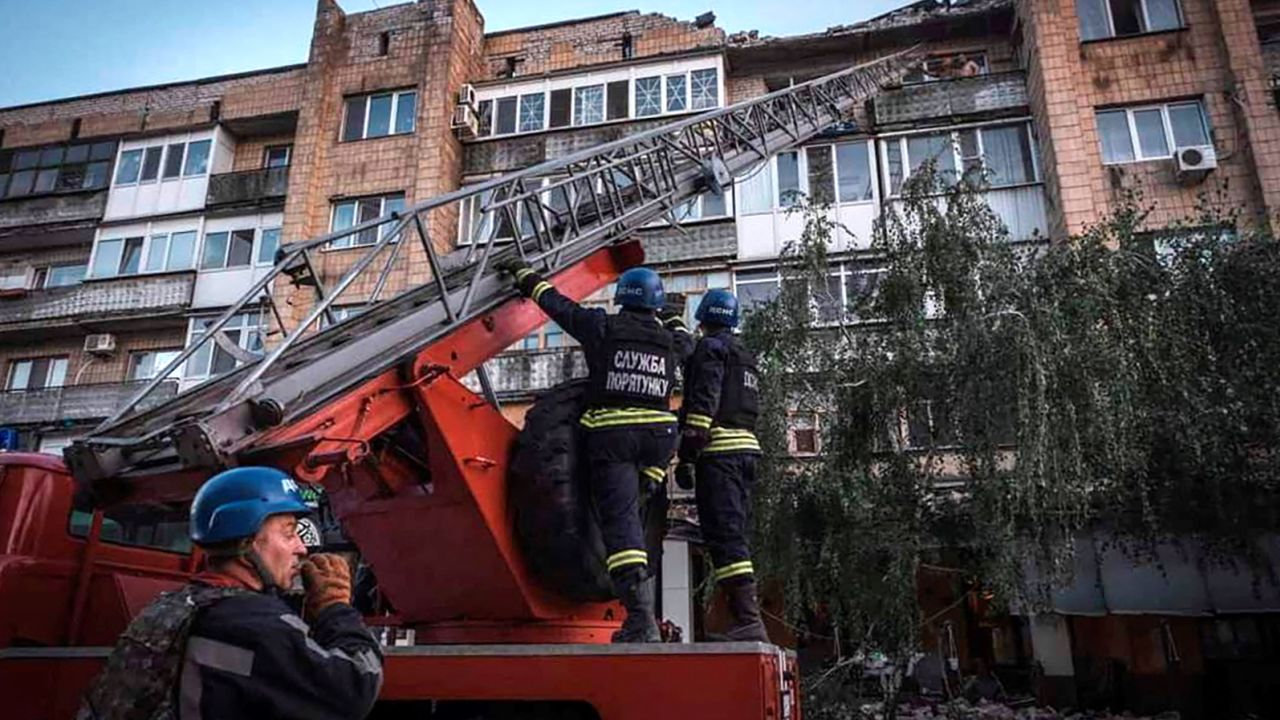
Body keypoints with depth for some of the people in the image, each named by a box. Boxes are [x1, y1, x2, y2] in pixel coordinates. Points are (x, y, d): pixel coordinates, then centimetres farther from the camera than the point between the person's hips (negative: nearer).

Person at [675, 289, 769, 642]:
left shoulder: (710, 347, -2)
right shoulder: (744, 355, 26)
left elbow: (703, 404, -14)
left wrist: (686, 456, -15)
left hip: (718, 450, -9)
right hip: (746, 446, 9)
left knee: (724, 536, -12)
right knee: (734, 535, 11)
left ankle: (748, 621, -16)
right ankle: (747, 619, 11)